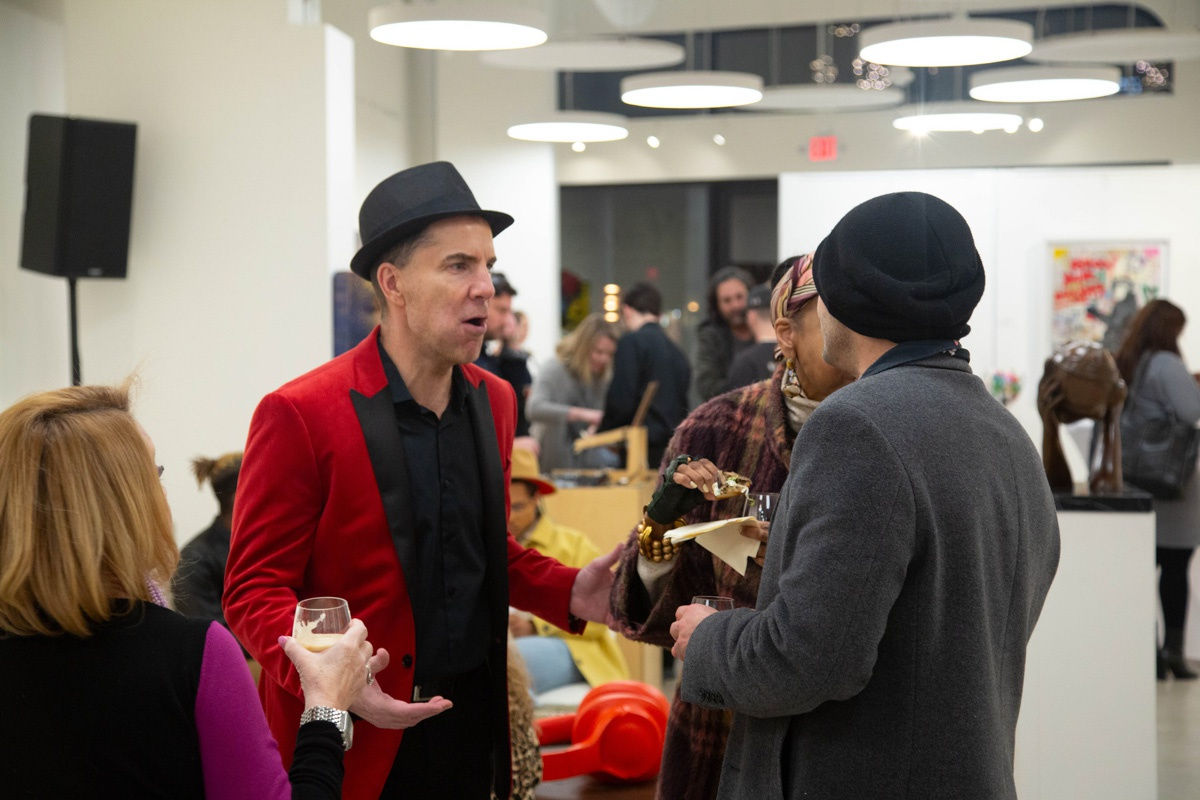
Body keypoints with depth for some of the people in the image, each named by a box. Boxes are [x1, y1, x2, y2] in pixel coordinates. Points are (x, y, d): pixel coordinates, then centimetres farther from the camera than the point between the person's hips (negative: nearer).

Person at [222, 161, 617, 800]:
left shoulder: (493, 401, 7)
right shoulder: (298, 415, -14)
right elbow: (254, 588, -12)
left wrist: (567, 592, 1)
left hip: (474, 722, 6)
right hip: (358, 743, -6)